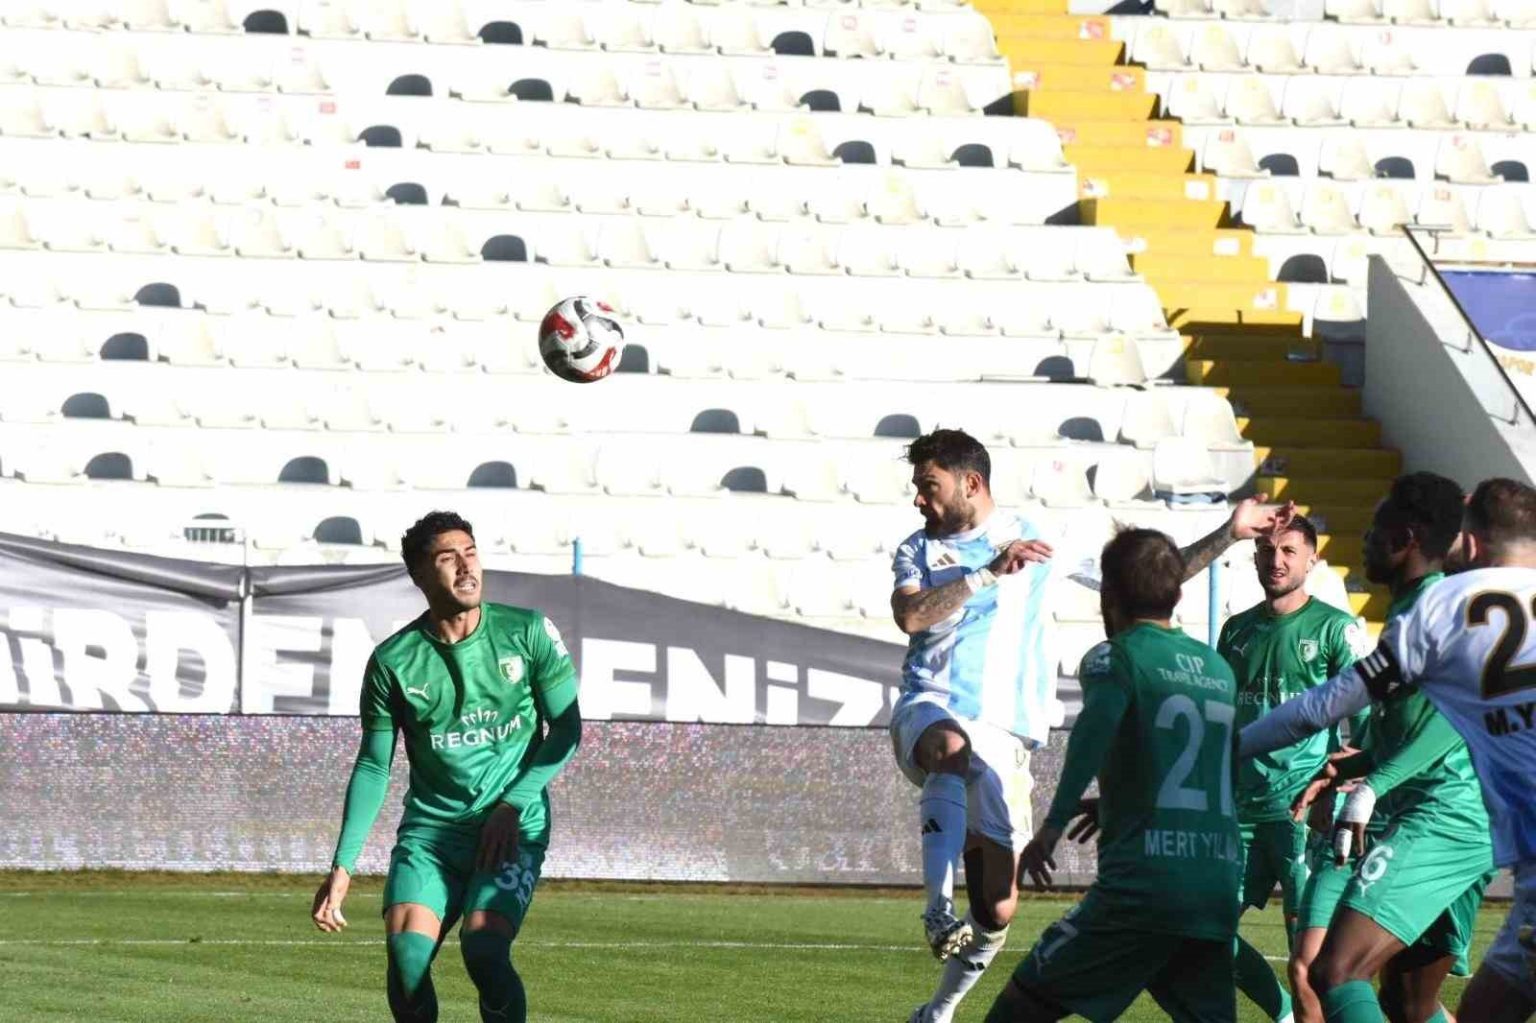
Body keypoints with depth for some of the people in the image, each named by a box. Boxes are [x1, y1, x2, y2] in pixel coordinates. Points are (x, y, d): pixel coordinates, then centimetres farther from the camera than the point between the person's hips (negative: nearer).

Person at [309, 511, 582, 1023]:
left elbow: (565, 729, 2)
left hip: (513, 827, -2)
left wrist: (513, 804, -10)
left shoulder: (528, 633, -4)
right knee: (406, 955, -17)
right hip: (429, 829, 2)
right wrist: (343, 866, -2)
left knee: (483, 952, -22)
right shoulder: (393, 661, -1)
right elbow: (373, 765, 5)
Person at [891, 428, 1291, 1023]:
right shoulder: (919, 550, 11)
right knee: (952, 749, -42)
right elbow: (911, 616, -10)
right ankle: (938, 911, -42)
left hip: (1001, 736, 1)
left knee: (997, 912, -2)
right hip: (929, 710, -1)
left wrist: (1228, 534, 5)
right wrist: (990, 572, -18)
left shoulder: (1039, 539, 11)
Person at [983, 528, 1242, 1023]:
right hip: (1218, 893, 5)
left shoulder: (1116, 656, 2)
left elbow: (1097, 723, -20)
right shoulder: (1220, 669, 20)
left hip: (1142, 884, -5)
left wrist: (1054, 825, -19)